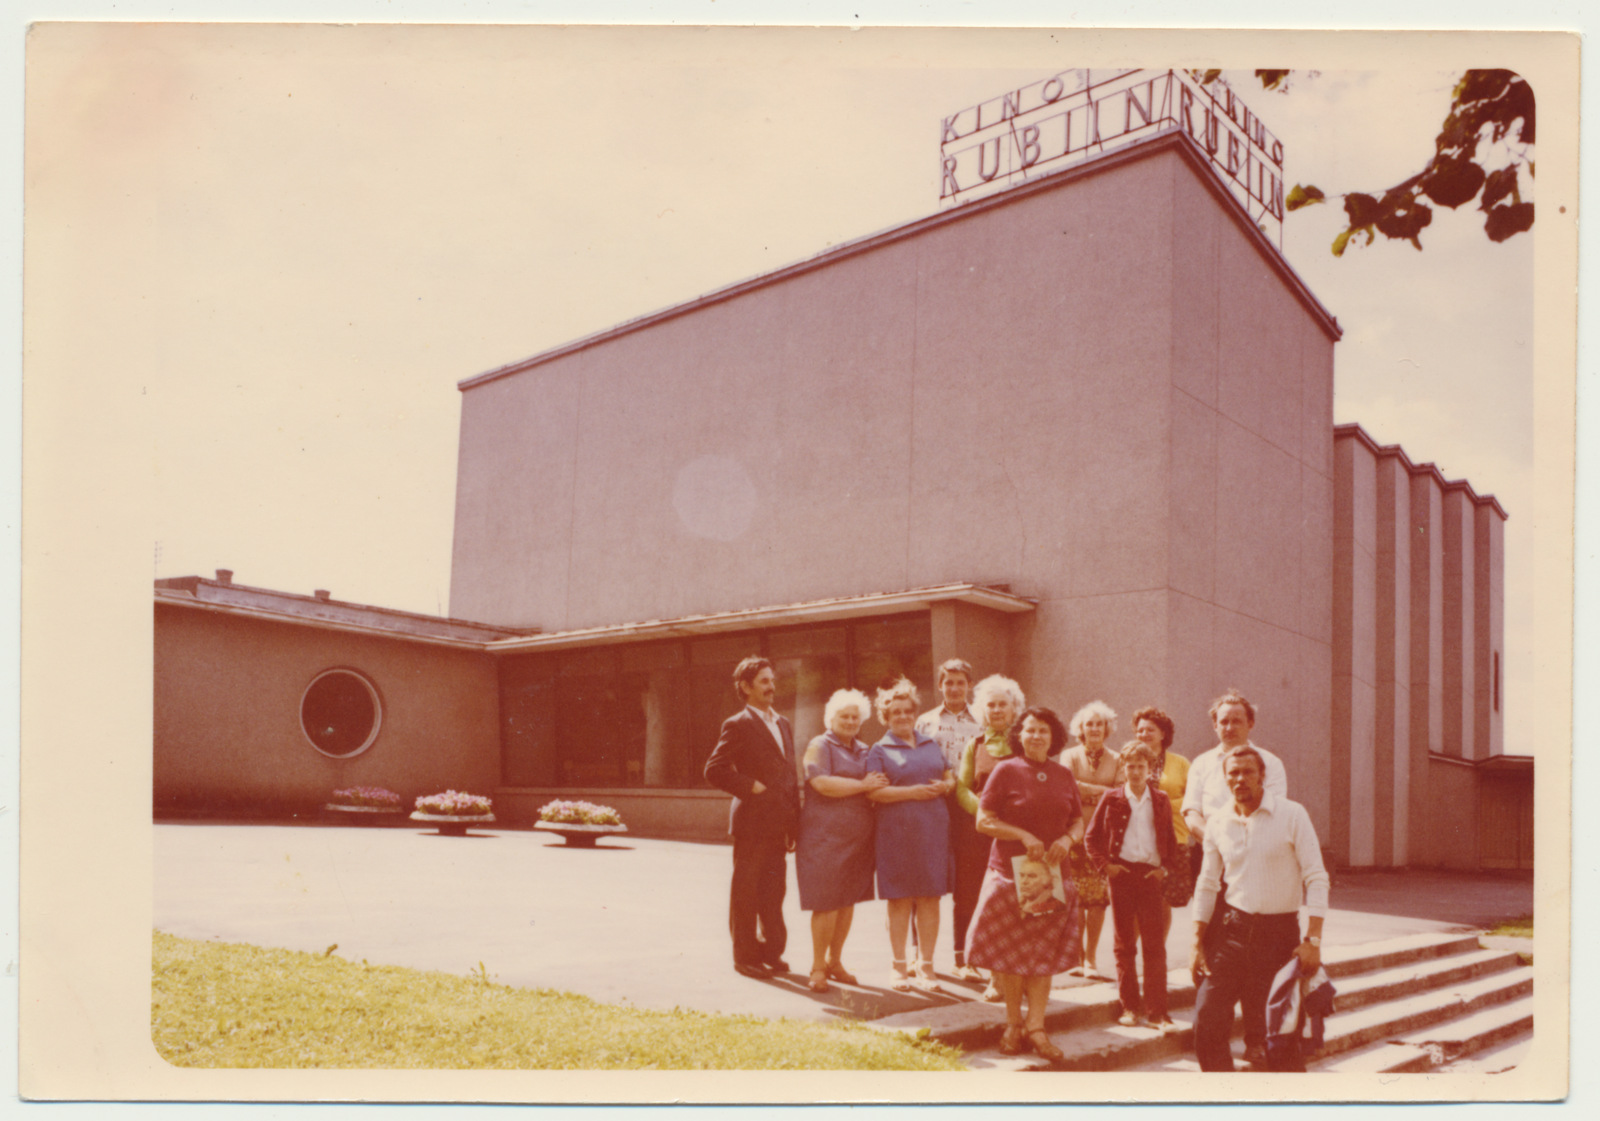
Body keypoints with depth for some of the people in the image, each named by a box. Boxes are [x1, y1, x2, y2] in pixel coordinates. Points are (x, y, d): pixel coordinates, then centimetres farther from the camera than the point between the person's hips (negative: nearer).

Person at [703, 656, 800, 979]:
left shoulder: (782, 725, 17)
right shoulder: (738, 725, -6)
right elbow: (714, 771, -12)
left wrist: (794, 820, 13)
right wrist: (752, 787, -15)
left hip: (778, 824, 7)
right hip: (752, 822, -6)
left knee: (774, 892, 12)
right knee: (746, 893, 3)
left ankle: (771, 952, 22)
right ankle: (745, 956, 13)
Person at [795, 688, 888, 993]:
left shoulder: (863, 751, 18)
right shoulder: (820, 746, -3)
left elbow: (876, 787, 30)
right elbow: (822, 783, -18)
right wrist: (863, 786, -14)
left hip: (856, 838, 7)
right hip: (825, 835, -7)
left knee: (848, 901, 9)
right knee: (827, 904, -6)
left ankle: (834, 961, 22)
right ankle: (817, 967, 3)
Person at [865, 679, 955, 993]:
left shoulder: (931, 745, 17)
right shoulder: (880, 750, 4)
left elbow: (950, 778, 18)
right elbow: (874, 791, -8)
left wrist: (945, 786, -5)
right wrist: (911, 792, -16)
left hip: (933, 830, 3)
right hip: (897, 832, -3)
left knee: (930, 898, 3)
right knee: (900, 900, 0)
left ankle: (926, 967, 11)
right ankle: (900, 967, 9)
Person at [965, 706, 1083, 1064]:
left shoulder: (1063, 776, 10)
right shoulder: (1006, 771, -2)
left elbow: (1078, 821, 15)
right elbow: (983, 821, -6)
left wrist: (1068, 840, -7)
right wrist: (1023, 835, -17)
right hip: (1010, 873, -3)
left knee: (1045, 953, 2)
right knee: (1010, 951, 2)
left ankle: (1036, 1026, 9)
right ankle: (1013, 1023, 17)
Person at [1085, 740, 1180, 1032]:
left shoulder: (1161, 800, 7)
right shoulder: (1112, 798, 4)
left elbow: (1171, 839, 15)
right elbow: (1091, 837, 7)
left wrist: (1166, 867, 2)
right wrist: (1104, 864, -4)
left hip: (1150, 874, 0)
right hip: (1121, 873, 0)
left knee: (1155, 944, -2)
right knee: (1123, 944, 6)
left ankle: (1157, 1011, 1)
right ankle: (1130, 1006, 16)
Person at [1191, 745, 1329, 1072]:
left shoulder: (1292, 815, -5)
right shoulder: (1218, 823, 6)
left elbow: (1316, 879, -7)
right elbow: (1206, 886, 13)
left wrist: (1312, 940, -15)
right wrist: (1198, 944, 8)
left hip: (1279, 932, -3)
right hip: (1231, 929, 3)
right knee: (1207, 1023, -3)